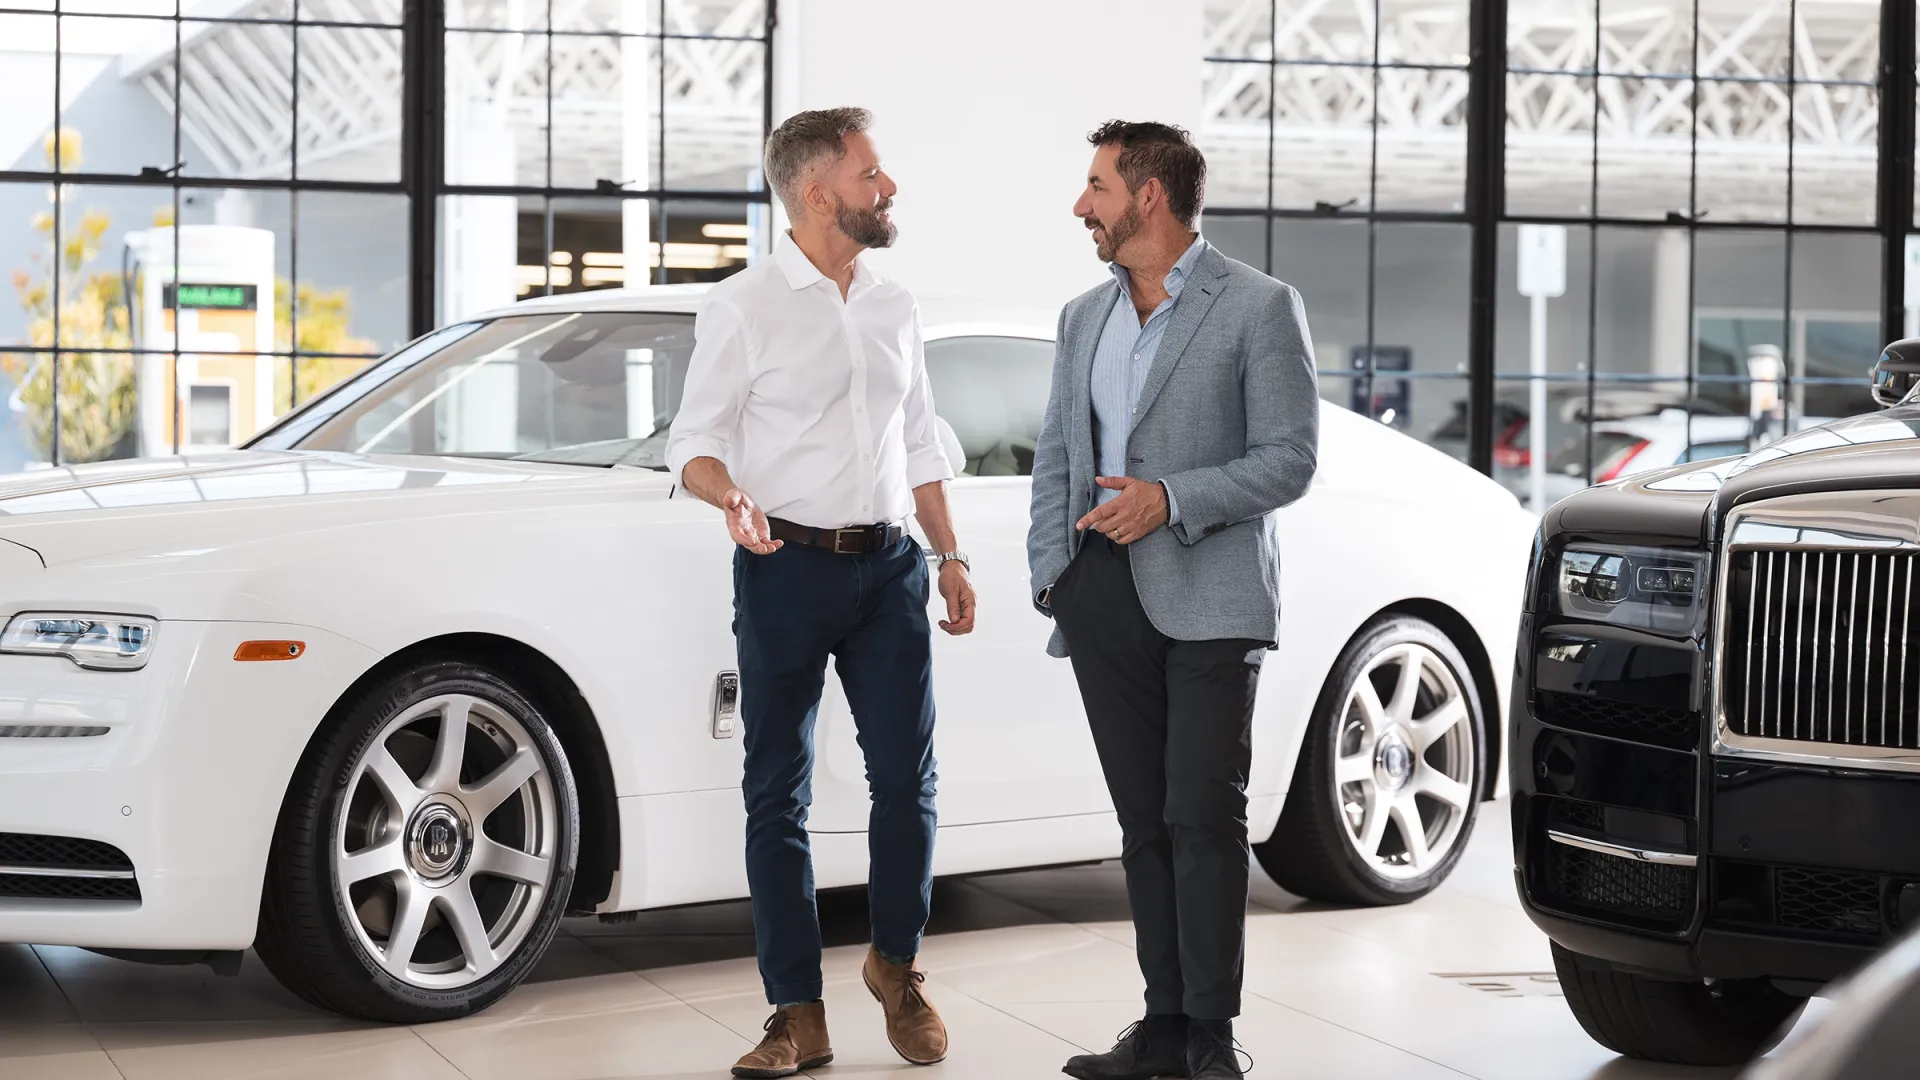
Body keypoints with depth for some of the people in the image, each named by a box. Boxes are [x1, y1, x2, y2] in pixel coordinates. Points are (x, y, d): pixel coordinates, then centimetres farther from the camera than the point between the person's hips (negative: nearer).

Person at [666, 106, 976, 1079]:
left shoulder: (893, 306, 12)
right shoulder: (743, 307, -4)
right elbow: (693, 441, -4)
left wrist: (950, 557, 15)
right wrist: (731, 496, -25)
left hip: (888, 564, 4)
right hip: (786, 565, -4)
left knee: (906, 779, 3)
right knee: (778, 794, 1)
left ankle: (897, 964, 26)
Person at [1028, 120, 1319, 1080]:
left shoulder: (1259, 307, -2)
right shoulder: (1084, 318, 17)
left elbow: (1289, 458, -7)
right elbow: (1054, 455, 19)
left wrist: (1172, 498, -18)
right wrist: (1050, 571, 6)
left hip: (1207, 599, -6)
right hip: (1106, 599, 6)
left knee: (1203, 818, -7)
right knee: (1143, 820, 8)